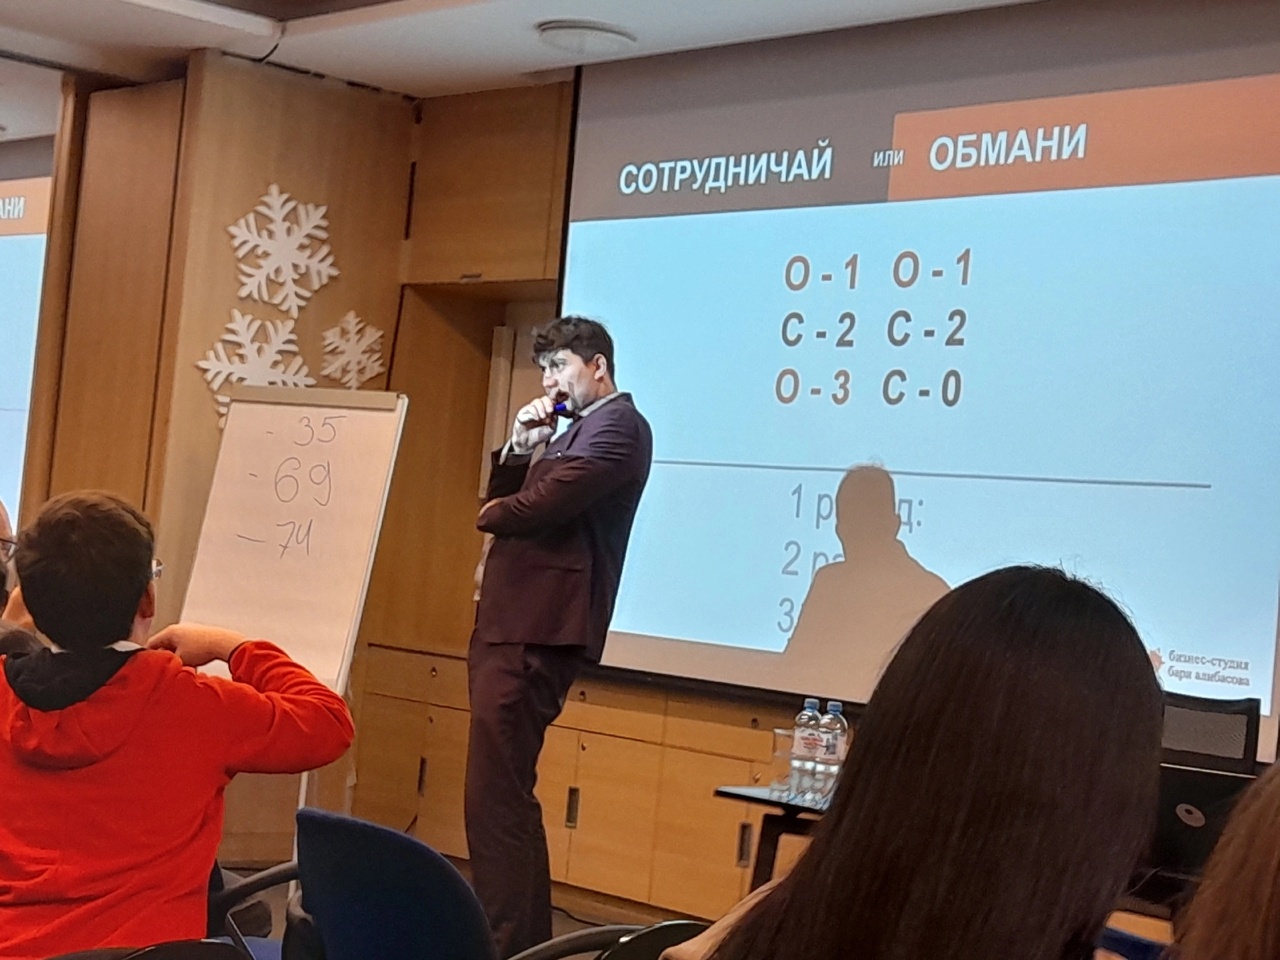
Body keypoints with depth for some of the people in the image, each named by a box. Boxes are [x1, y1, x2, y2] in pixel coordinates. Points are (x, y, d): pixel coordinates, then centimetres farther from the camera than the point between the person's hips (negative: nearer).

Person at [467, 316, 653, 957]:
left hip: (534, 630, -11)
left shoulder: (617, 425, -6)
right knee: (506, 794, 13)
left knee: (494, 796, -13)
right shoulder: (579, 430, 25)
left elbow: (544, 505, -20)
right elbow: (508, 501, 21)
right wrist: (519, 447, 6)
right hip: (515, 626, 11)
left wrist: (493, 515, 0)